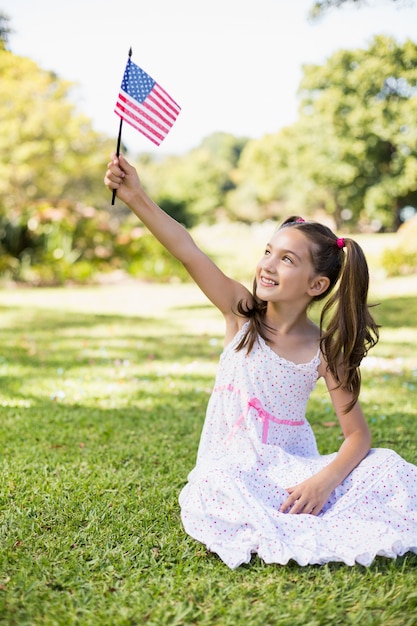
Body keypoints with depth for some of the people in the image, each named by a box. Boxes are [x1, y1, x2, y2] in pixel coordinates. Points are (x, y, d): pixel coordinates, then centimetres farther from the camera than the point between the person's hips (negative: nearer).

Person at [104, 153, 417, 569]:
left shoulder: (326, 350, -6)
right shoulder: (241, 313, -5)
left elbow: (358, 434, -7)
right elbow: (188, 252, -20)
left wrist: (325, 481, -25)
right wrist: (136, 198, -32)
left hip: (294, 467, 1)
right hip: (232, 468, -1)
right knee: (211, 493, -36)